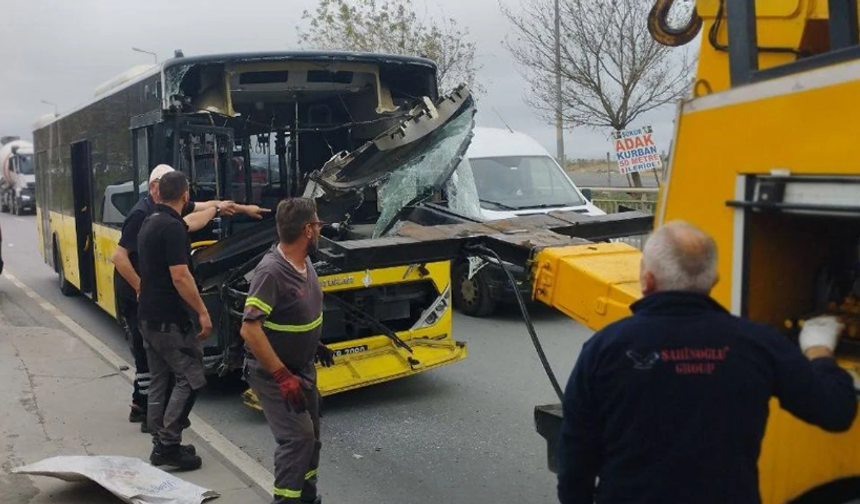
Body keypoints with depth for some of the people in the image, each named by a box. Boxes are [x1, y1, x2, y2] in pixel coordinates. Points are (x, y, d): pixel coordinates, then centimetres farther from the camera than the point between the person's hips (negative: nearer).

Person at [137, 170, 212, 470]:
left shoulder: (151, 223, 10)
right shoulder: (173, 228, -19)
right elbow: (180, 277, -23)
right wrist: (202, 312, -18)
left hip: (148, 317, 10)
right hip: (169, 320, -10)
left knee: (160, 381, 14)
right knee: (190, 378, -3)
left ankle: (161, 444, 20)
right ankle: (168, 445, -4)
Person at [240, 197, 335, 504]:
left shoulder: (304, 262, 0)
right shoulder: (271, 271, -28)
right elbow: (250, 329, -30)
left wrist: (314, 345, 17)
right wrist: (282, 376, -30)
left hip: (302, 368, 9)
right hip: (273, 374, -9)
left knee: (310, 435, 17)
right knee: (297, 437, -13)